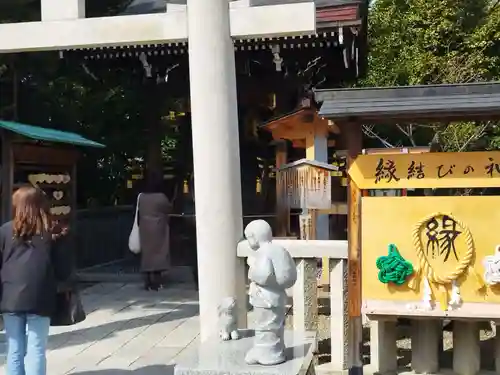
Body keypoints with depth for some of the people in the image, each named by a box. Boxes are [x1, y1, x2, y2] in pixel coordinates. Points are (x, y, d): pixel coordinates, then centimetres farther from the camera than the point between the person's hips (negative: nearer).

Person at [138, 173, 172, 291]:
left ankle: (148, 283, 8)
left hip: (145, 230, 4)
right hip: (158, 229, -4)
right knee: (158, 253, 2)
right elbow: (169, 209, 2)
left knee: (147, 253, 8)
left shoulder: (141, 197, 0)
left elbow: (139, 213, 5)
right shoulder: (161, 197, -12)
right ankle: (156, 282, 0)